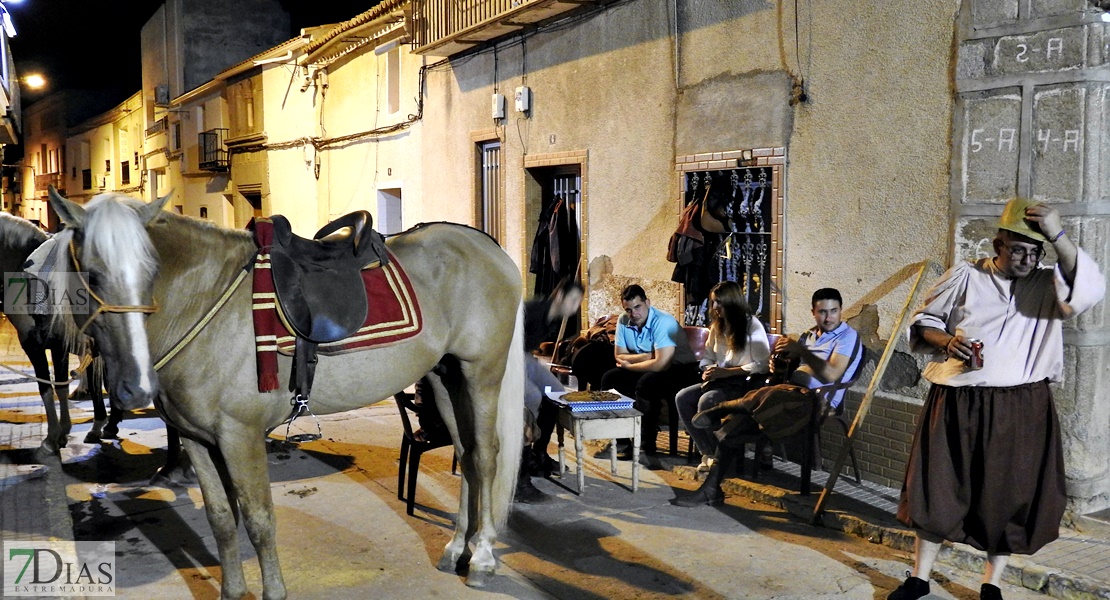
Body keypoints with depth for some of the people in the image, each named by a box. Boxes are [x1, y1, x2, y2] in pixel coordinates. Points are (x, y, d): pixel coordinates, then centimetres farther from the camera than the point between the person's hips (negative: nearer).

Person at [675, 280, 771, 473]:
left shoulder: (752, 325, -7)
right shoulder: (717, 326, 16)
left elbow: (762, 364, -13)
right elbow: (707, 357, 20)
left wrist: (726, 372, -18)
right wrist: (708, 369, -6)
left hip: (747, 383, -7)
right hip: (720, 380, 7)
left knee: (707, 401, -32)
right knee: (682, 398, -17)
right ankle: (708, 452, -12)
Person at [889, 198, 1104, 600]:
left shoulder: (1048, 286, 1)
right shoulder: (965, 277, 2)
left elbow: (1090, 291, -19)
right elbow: (923, 320, 9)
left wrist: (1058, 235, -23)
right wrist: (946, 342, -12)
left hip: (1020, 411, 1)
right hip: (956, 405, 0)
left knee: (1007, 496, 9)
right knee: (937, 489, 5)